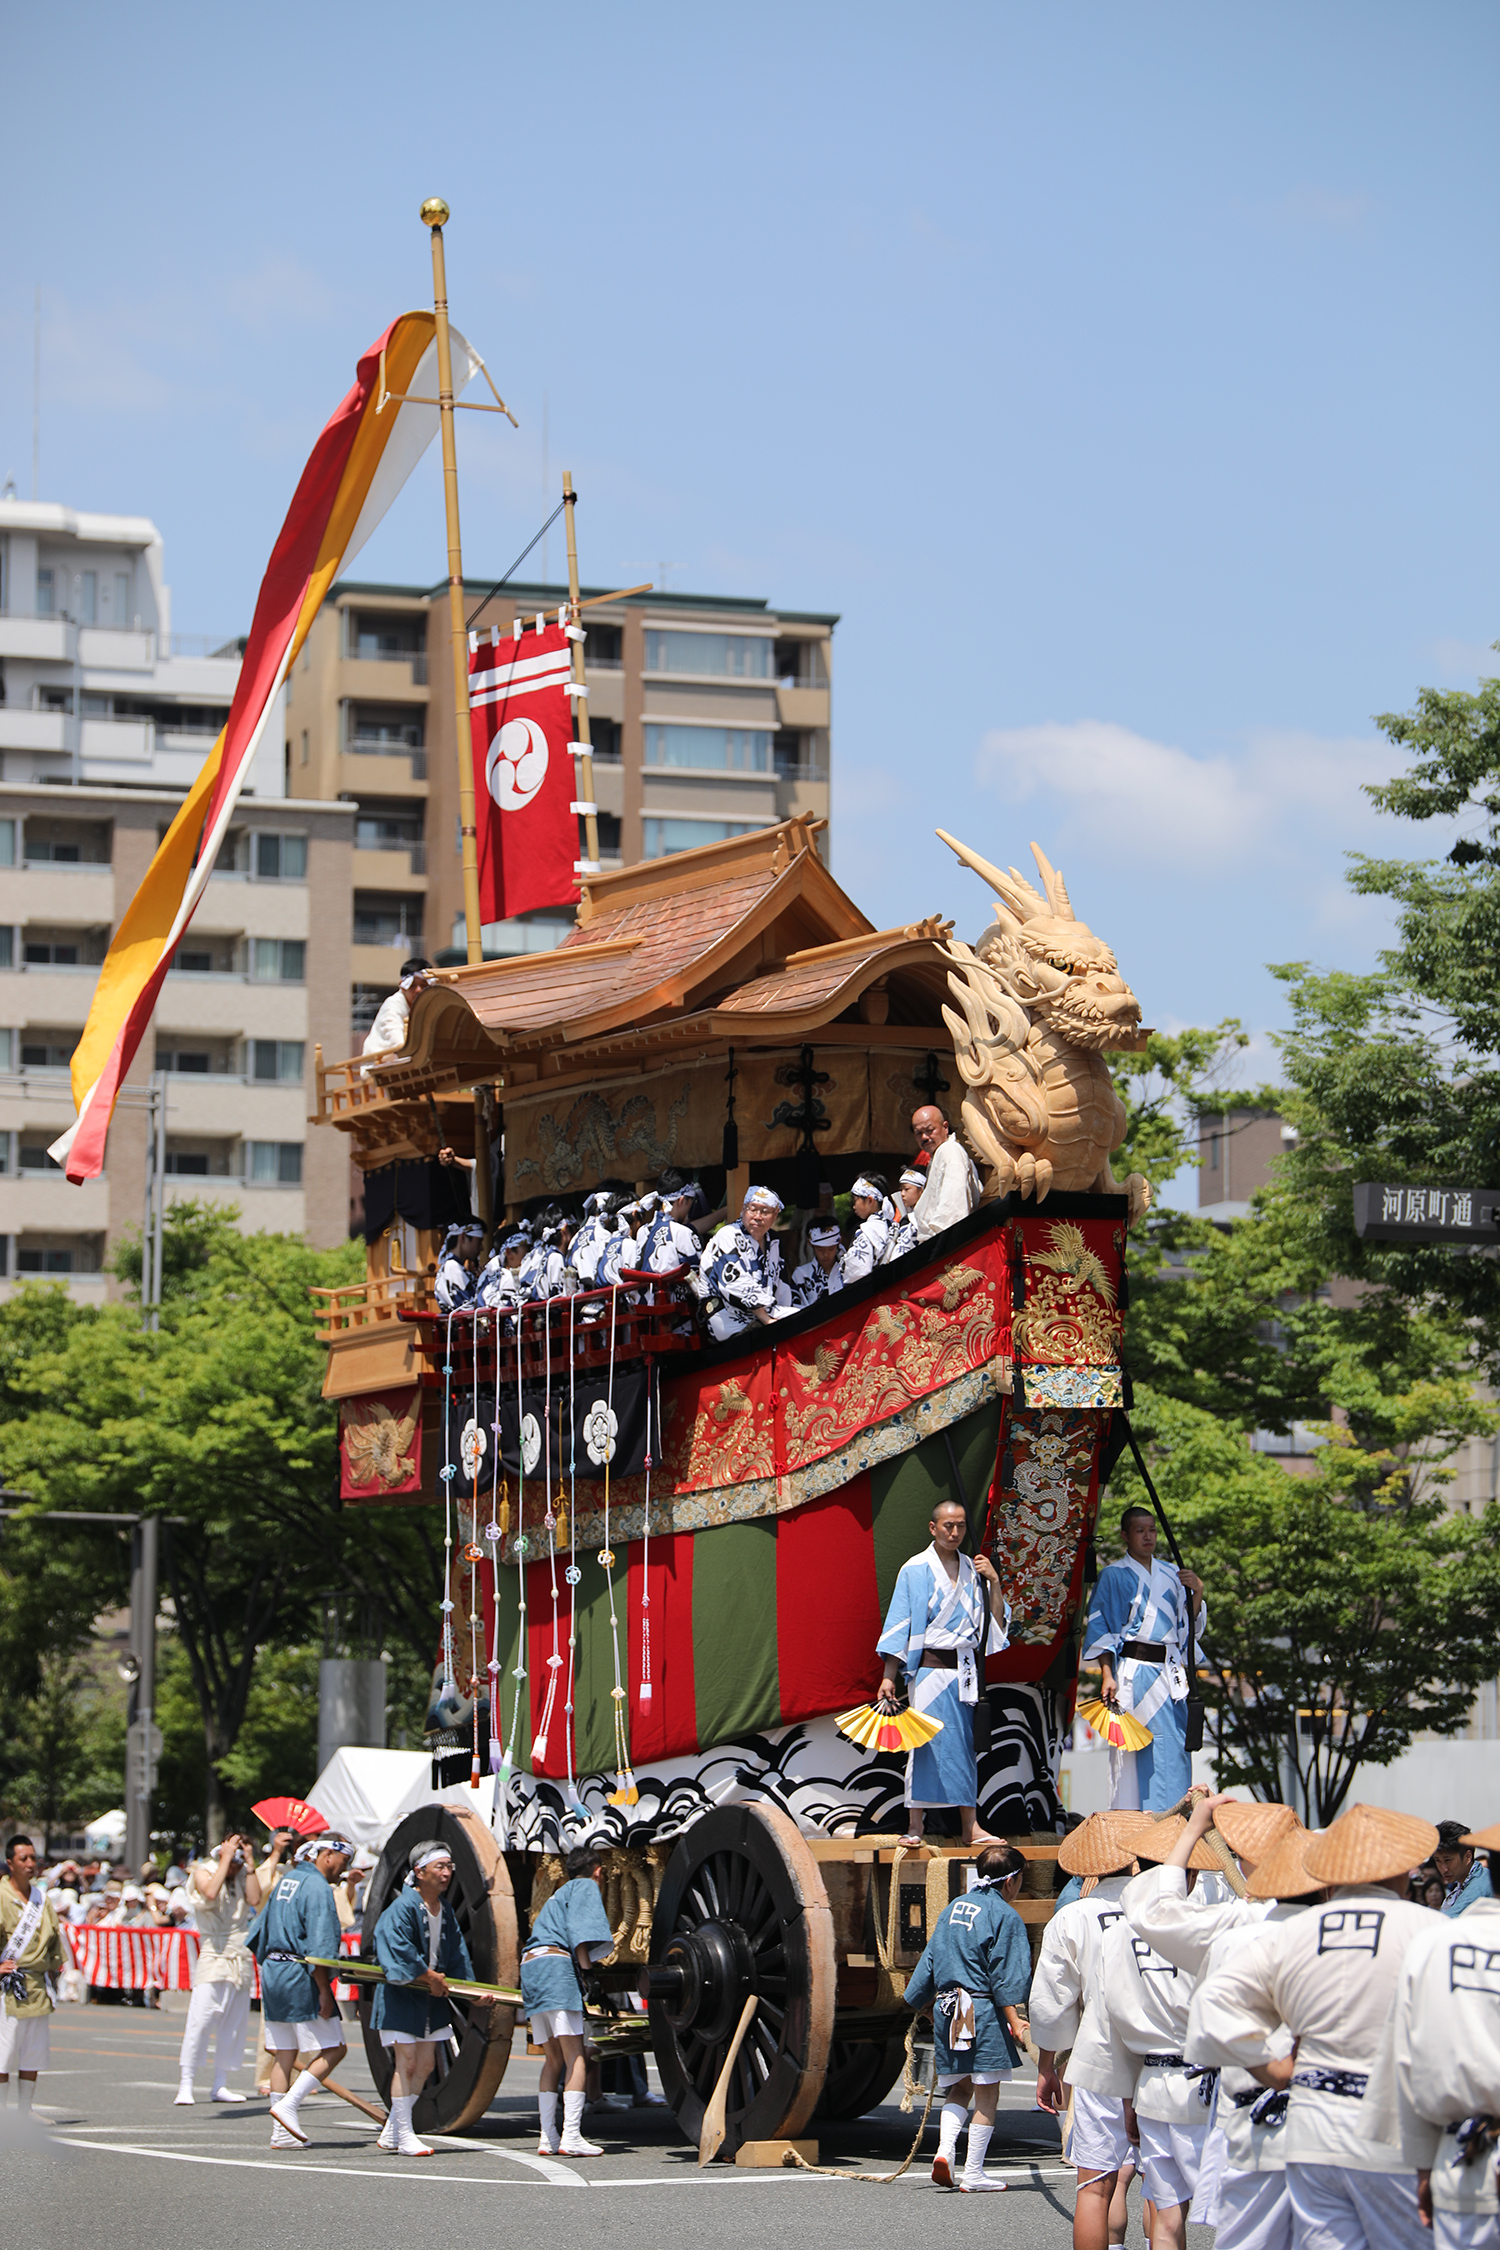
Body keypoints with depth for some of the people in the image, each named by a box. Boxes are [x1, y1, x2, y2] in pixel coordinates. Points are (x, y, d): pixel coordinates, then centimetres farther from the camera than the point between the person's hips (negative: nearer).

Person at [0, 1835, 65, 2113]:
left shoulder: (42, 1898, 12)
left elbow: (54, 1937, 23)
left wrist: (55, 1966, 17)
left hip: (38, 1988, 6)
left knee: (33, 2059, 8)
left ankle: (24, 2113, 16)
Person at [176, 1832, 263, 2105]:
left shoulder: (243, 1874, 14)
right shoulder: (204, 1871, 3)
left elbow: (254, 1899, -4)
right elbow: (211, 1892, -19)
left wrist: (249, 1862, -2)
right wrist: (226, 1858, -12)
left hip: (241, 1957, 5)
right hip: (213, 1956, -5)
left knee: (235, 2022, 4)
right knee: (200, 2020, -13)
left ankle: (220, 2084, 10)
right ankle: (185, 2084, -11)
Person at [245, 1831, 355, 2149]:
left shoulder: (285, 1880, 15)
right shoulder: (317, 1888, -12)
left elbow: (258, 1935, 20)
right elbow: (319, 1947, -18)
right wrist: (324, 1992, -17)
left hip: (272, 1971, 9)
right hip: (300, 1977, -9)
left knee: (284, 2053, 11)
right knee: (333, 2050, -2)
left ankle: (281, 2132, 11)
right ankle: (288, 2106, -11)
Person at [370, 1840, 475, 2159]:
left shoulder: (446, 1911, 7)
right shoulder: (403, 1908, -17)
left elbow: (457, 1953, 13)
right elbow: (401, 1953, -24)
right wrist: (430, 1977, -18)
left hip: (433, 1998, 8)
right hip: (402, 1996, -8)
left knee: (425, 2065, 8)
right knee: (407, 2063, -10)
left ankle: (390, 2133, 17)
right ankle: (403, 2136, -5)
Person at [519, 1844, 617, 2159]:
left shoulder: (560, 1894, 32)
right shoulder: (586, 1887, 7)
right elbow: (579, 1933, -8)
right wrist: (586, 1968, -12)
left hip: (529, 1967, 9)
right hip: (555, 1965, -9)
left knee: (553, 2059, 12)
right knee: (575, 2057, -11)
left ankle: (547, 2138, 7)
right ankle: (571, 2136, -21)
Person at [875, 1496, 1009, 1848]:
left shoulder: (973, 1570, 11)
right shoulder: (916, 1570, 0)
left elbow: (997, 1623, 10)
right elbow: (900, 1624, -2)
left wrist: (993, 1581, -1)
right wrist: (889, 1676, -6)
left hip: (966, 1670, 4)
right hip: (931, 1669, -4)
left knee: (964, 1747, 4)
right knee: (926, 1744, -6)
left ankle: (971, 1827, 3)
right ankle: (915, 1826, -1)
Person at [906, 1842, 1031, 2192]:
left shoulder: (952, 1909, 14)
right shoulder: (1005, 1916, -7)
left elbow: (930, 1960, 19)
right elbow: (1006, 1975, -13)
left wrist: (918, 1999, 29)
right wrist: (1013, 2020, -15)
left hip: (946, 2008, 7)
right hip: (983, 2010, -7)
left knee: (959, 2088, 16)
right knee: (987, 2094, 1)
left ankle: (944, 2150, -6)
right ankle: (973, 2173, 1)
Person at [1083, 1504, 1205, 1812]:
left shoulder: (1171, 1575, 16)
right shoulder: (1113, 1575, 2)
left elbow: (1189, 1625, 16)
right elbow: (1100, 1629, -1)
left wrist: (1197, 1593, -2)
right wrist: (1107, 1675, -10)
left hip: (1169, 1671, 5)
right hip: (1134, 1669, -5)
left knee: (1174, 1748, 0)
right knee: (1133, 1745, -8)